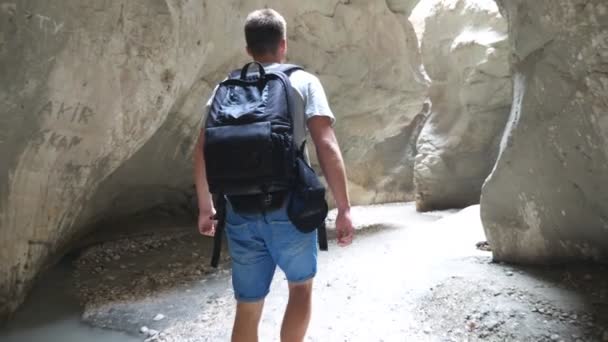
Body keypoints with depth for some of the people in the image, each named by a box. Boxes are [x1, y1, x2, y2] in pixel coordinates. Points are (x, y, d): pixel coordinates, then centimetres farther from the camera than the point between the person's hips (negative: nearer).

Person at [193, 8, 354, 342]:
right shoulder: (303, 82, 2)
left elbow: (202, 151, 7)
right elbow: (327, 147, -10)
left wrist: (205, 207, 17)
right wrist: (344, 209, -7)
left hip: (240, 212, 3)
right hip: (289, 208, -3)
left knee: (247, 307, 16)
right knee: (301, 286, 24)